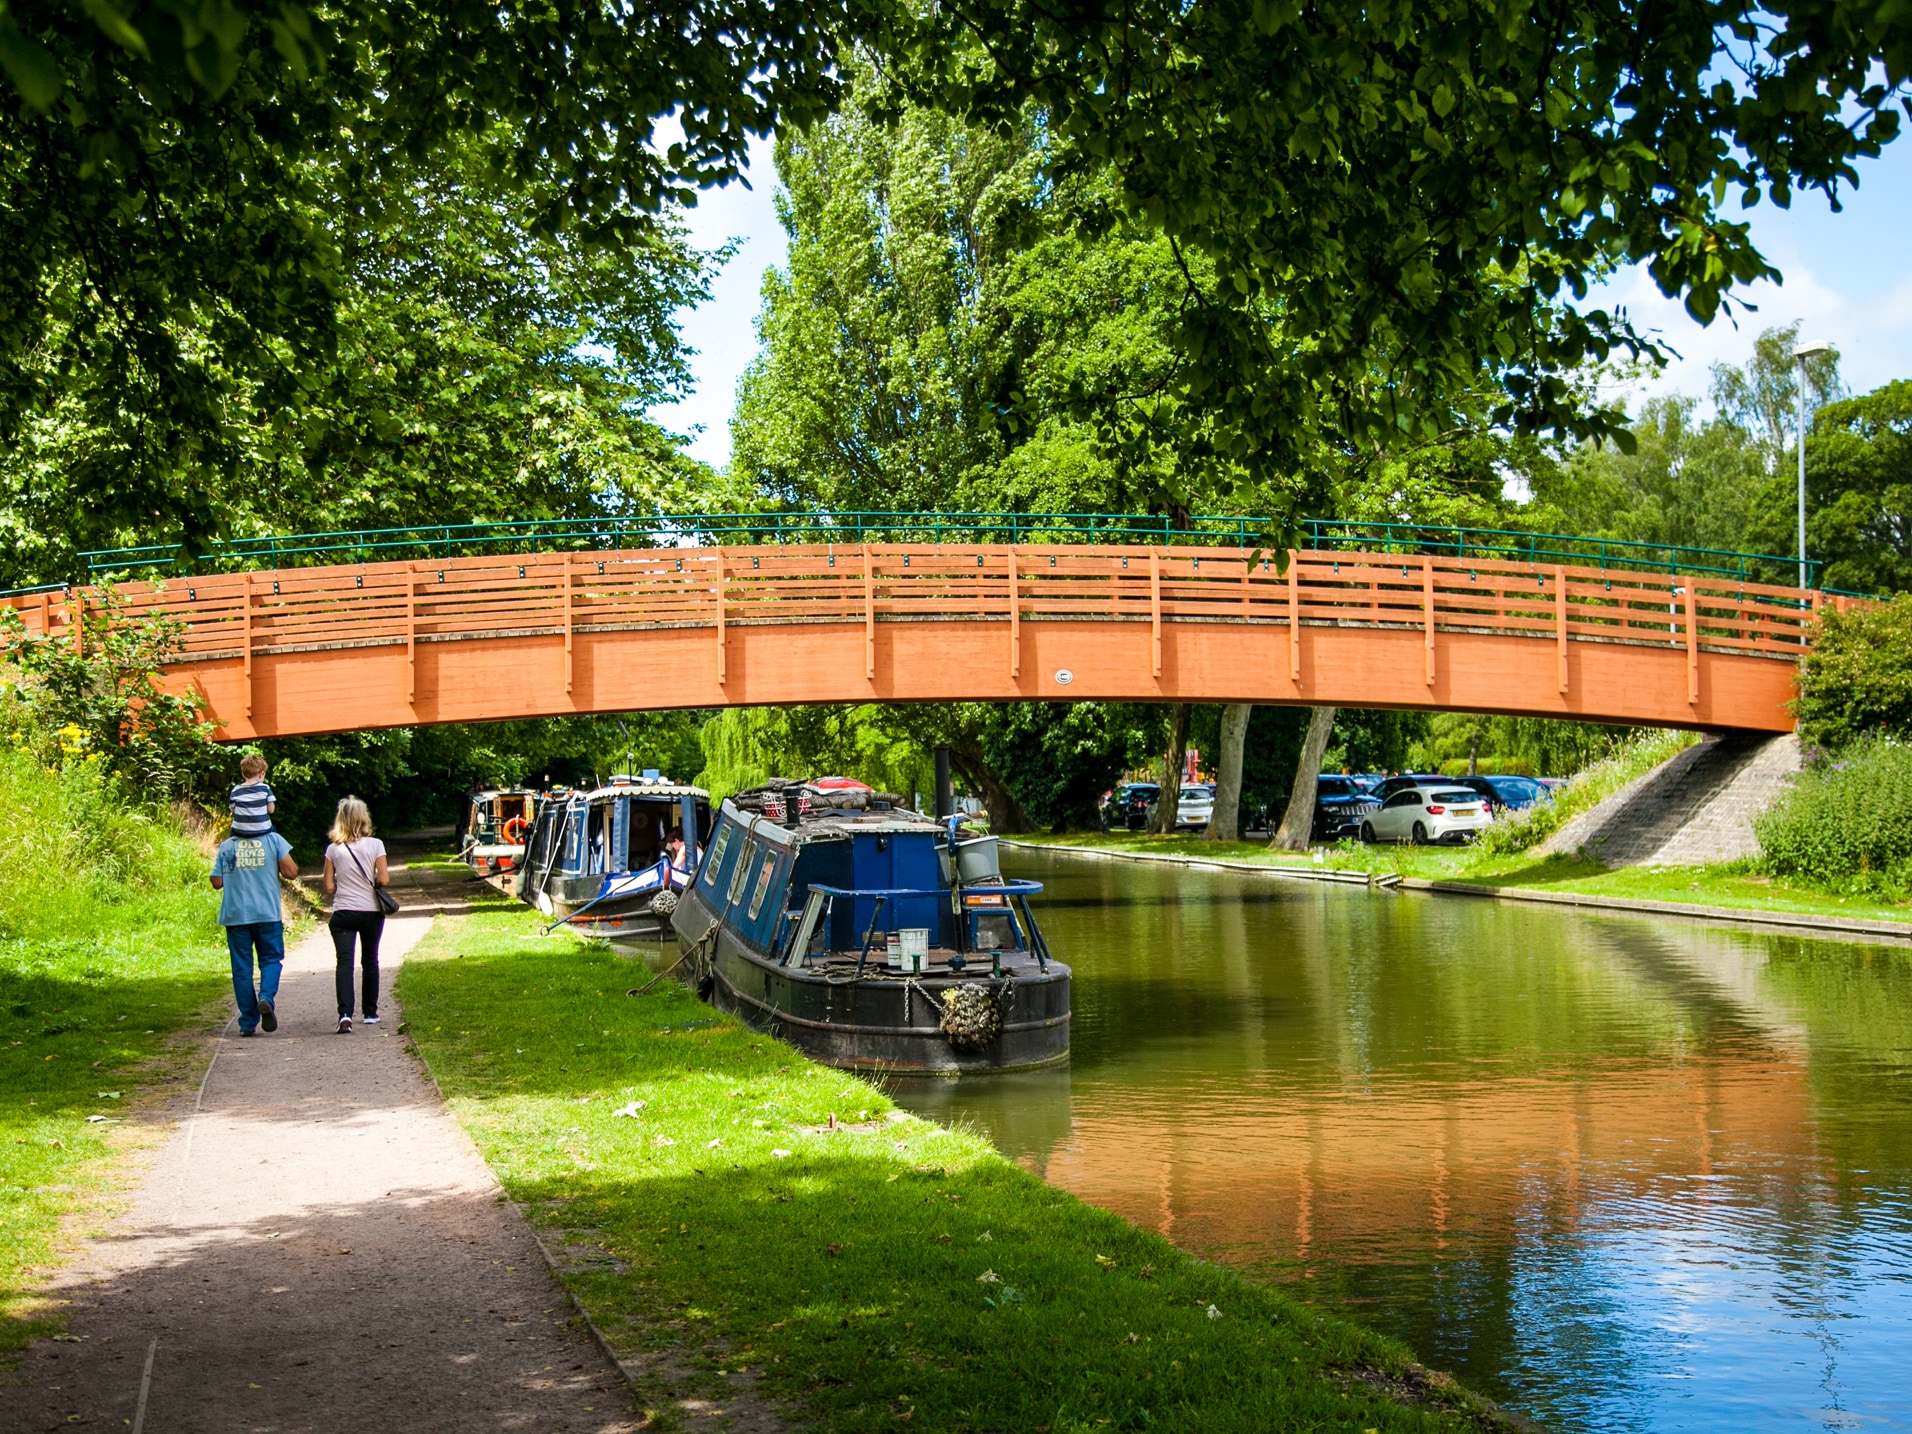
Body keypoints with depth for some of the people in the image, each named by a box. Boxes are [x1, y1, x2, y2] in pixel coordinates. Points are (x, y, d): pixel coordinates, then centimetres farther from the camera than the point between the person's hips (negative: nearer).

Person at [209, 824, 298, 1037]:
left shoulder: (226, 846, 6)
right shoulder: (274, 840, 0)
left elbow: (217, 882, 5)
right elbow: (290, 872, -5)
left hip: (235, 915, 1)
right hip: (267, 913, -1)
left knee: (241, 967, 6)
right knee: (271, 959, 11)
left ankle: (248, 1023, 5)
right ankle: (266, 996, -17)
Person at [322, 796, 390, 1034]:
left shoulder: (333, 849, -2)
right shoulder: (375, 845, -6)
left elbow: (329, 887, -2)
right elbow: (384, 880, -10)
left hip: (342, 913, 0)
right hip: (371, 911, 0)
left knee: (344, 962, -7)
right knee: (370, 961, 17)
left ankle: (345, 1013, -25)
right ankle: (369, 1012, 24)